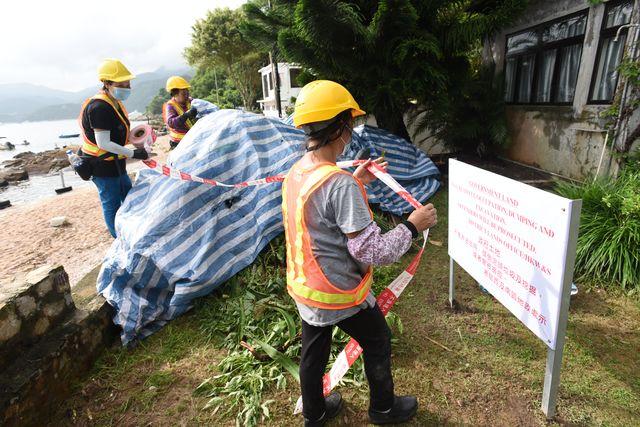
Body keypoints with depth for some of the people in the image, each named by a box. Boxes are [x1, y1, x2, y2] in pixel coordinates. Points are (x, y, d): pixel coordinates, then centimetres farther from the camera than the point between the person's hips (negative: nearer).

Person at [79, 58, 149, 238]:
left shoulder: (113, 103, 7)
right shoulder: (100, 107, -24)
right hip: (102, 165, -10)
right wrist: (133, 153, -24)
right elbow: (103, 143, -26)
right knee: (112, 205, 2)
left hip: (114, 162, 10)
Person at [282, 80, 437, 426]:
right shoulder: (339, 183, -30)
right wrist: (412, 226, -13)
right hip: (340, 295, -7)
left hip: (304, 287, 7)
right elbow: (372, 253, -28)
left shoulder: (296, 173, -4)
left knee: (313, 352, 25)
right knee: (378, 344, 20)